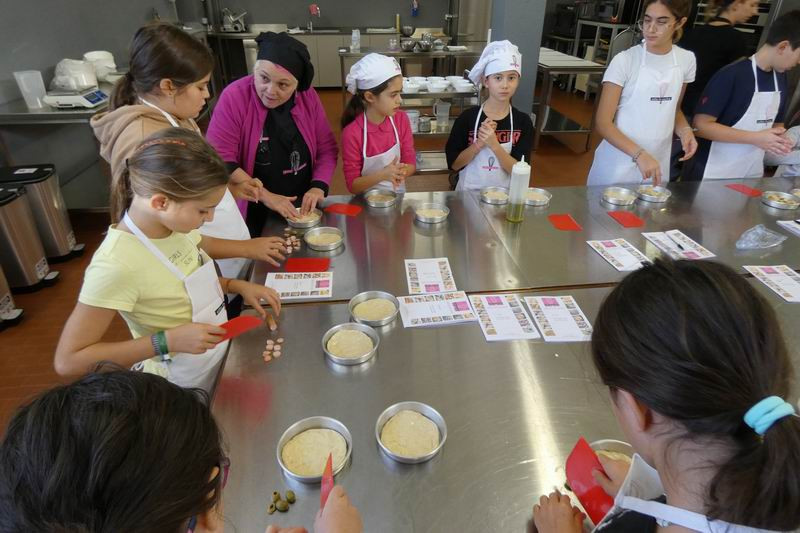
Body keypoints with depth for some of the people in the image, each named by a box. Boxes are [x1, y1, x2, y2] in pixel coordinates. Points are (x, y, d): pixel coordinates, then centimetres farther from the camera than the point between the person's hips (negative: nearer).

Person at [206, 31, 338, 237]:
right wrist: (265, 196, -24)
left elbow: (327, 149, -2)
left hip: (303, 208, 4)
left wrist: (318, 186, -18)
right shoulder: (234, 97, -17)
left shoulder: (308, 96, -7)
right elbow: (219, 159, -19)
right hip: (254, 214, -3)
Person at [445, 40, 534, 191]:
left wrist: (494, 144, -20)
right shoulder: (467, 117, -7)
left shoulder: (523, 121, -4)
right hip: (469, 191, -1)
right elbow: (453, 164, -6)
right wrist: (479, 143, -19)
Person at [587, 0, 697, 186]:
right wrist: (639, 154, -26)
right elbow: (603, 122, -15)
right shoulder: (625, 60, -11)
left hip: (657, 162, 4)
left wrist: (684, 130, -4)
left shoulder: (686, 59, 3)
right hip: (619, 163, -4)